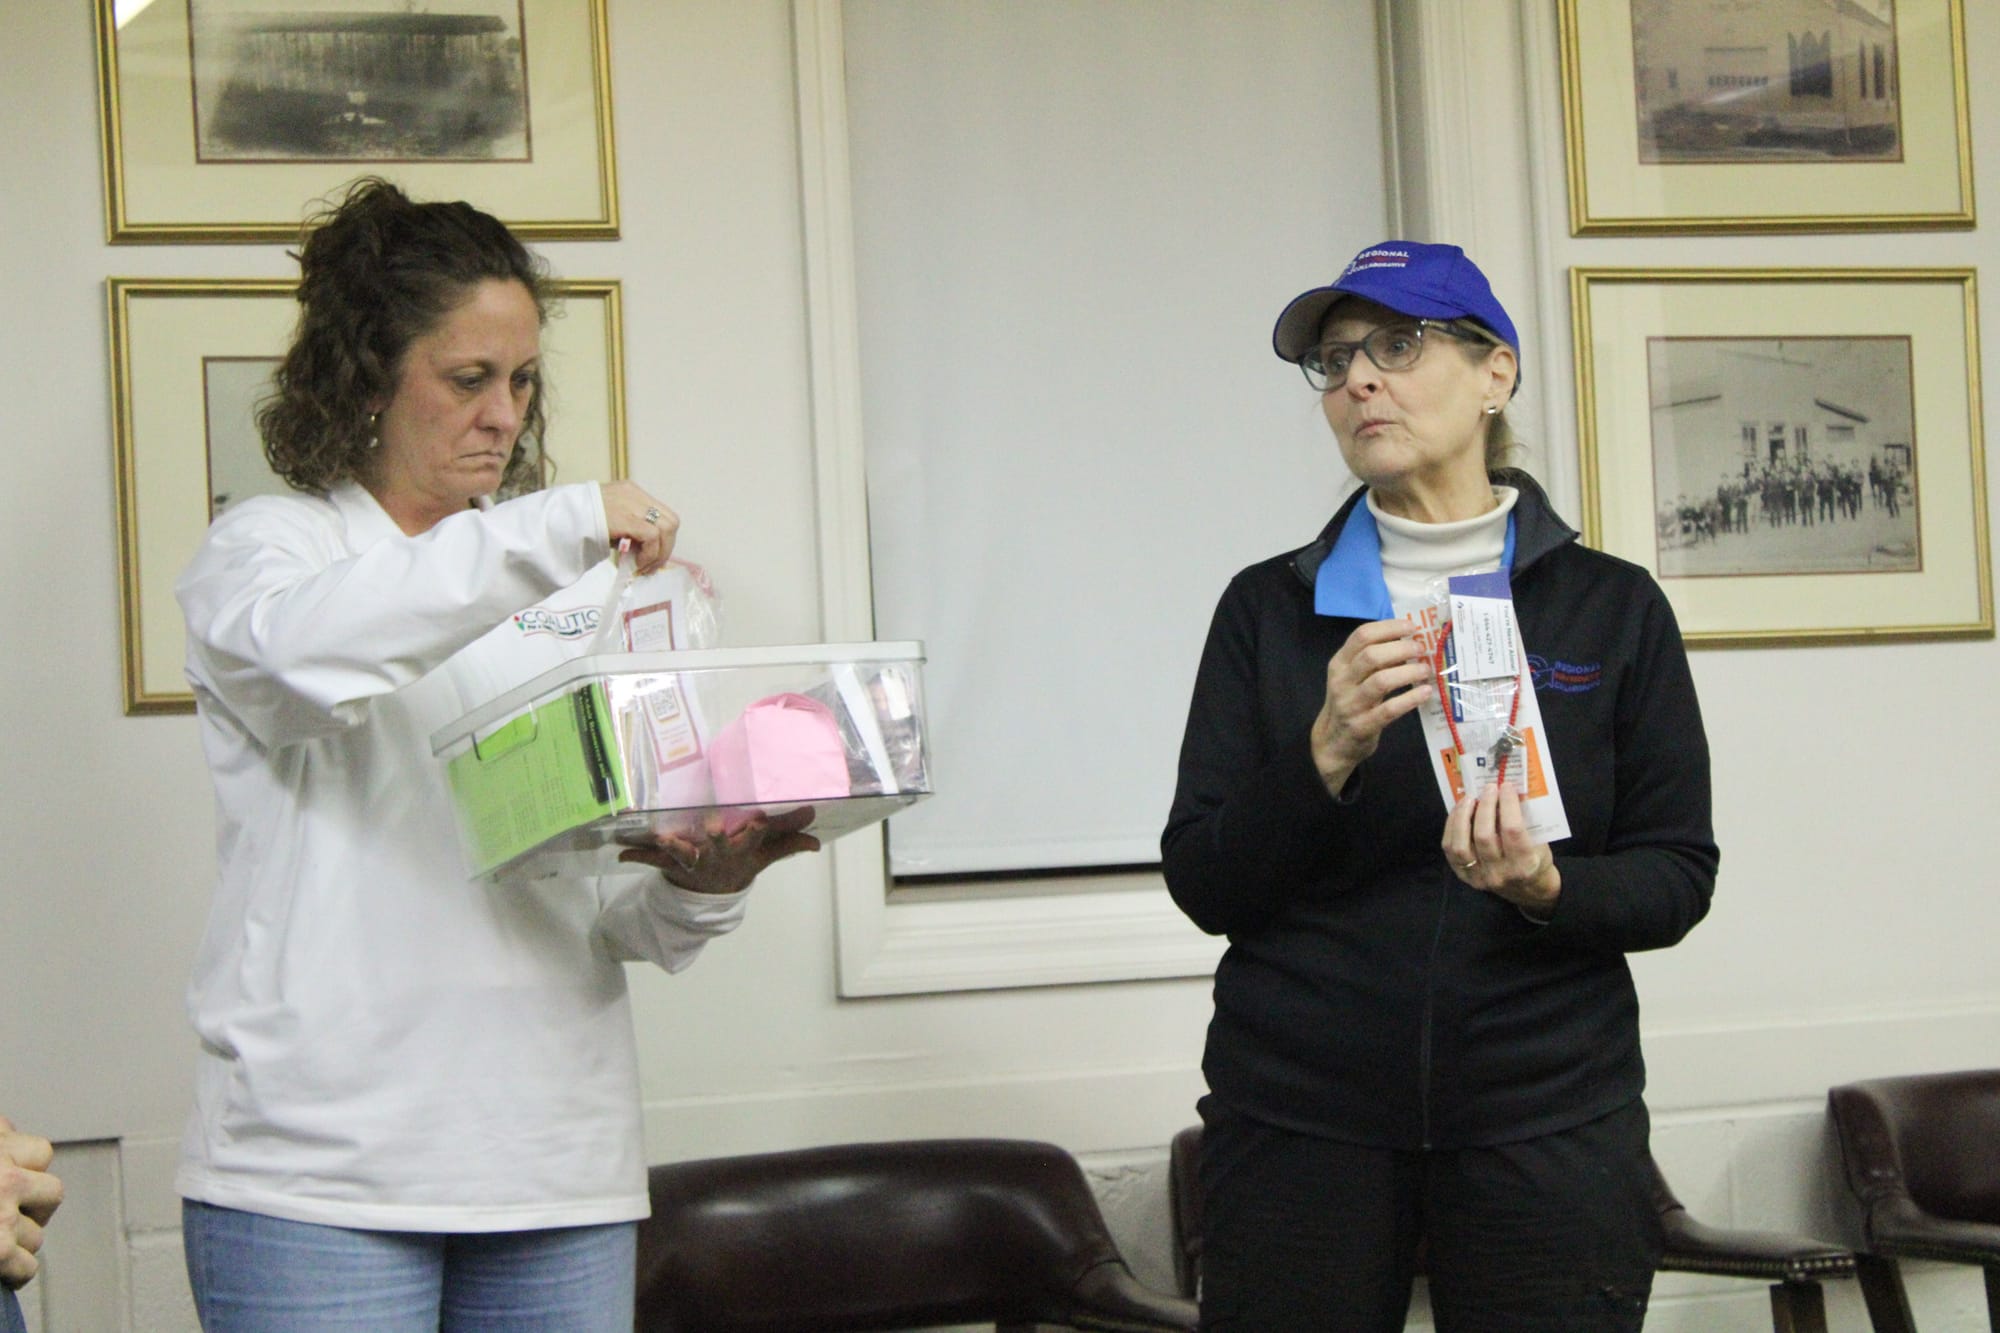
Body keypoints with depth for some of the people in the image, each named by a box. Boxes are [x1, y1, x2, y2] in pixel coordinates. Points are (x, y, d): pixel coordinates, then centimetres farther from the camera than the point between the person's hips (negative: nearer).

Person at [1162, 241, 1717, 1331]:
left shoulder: (1611, 607, 3)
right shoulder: (1268, 608, 4)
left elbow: (1679, 877, 2)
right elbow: (1201, 885, -1)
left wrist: (1545, 888, -18)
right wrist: (1329, 754, -18)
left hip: (1547, 1115, 0)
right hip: (1299, 1114, 0)